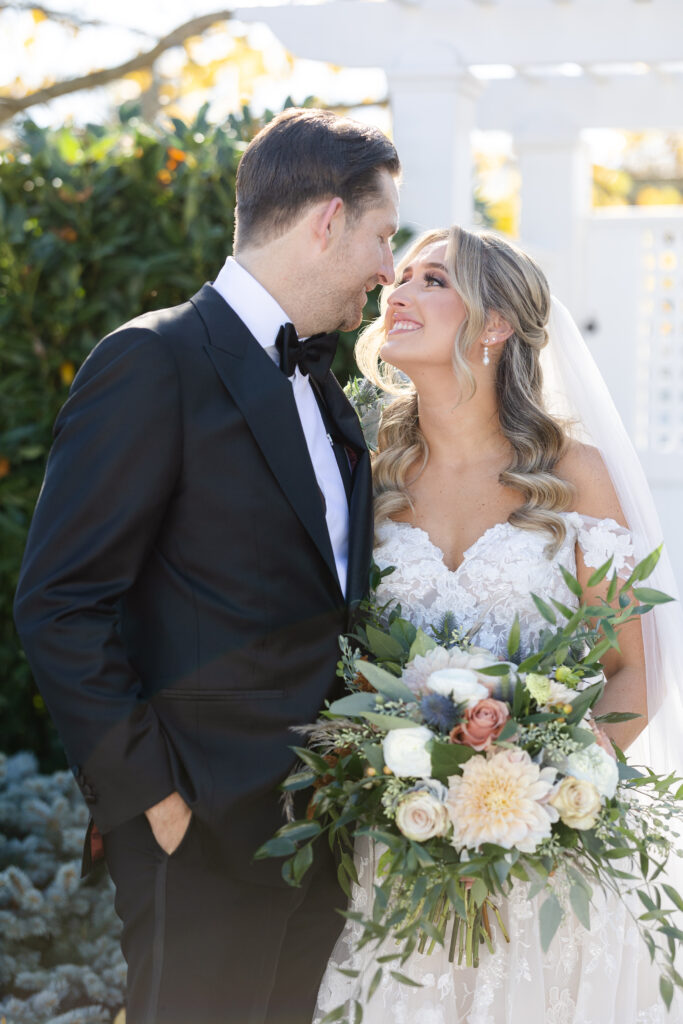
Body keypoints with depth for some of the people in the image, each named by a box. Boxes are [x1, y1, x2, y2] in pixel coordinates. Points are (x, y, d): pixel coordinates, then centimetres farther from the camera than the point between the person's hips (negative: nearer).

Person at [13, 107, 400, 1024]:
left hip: (323, 826, 8)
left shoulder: (318, 381, 14)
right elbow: (60, 606, -16)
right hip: (206, 833, -8)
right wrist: (151, 795, -16)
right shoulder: (155, 362, -12)